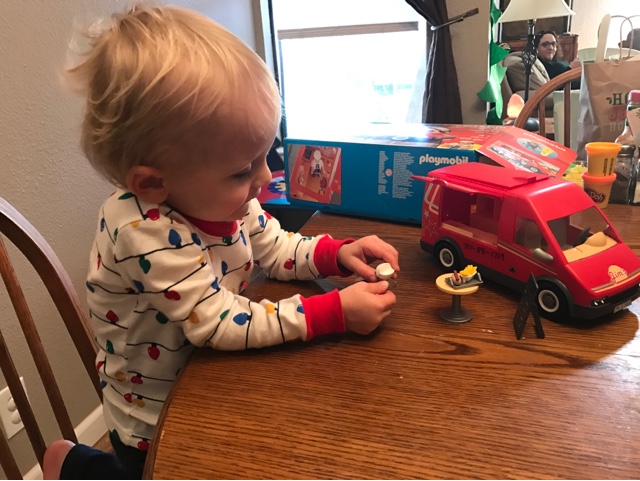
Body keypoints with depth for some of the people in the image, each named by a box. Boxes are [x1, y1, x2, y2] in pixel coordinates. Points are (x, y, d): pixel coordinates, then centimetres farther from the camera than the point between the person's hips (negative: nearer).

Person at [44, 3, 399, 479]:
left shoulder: (222, 197, -13)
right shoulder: (142, 231, -36)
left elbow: (276, 248, 2)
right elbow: (220, 324, -35)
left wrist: (338, 253, -16)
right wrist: (336, 311, -34)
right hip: (156, 422, -6)